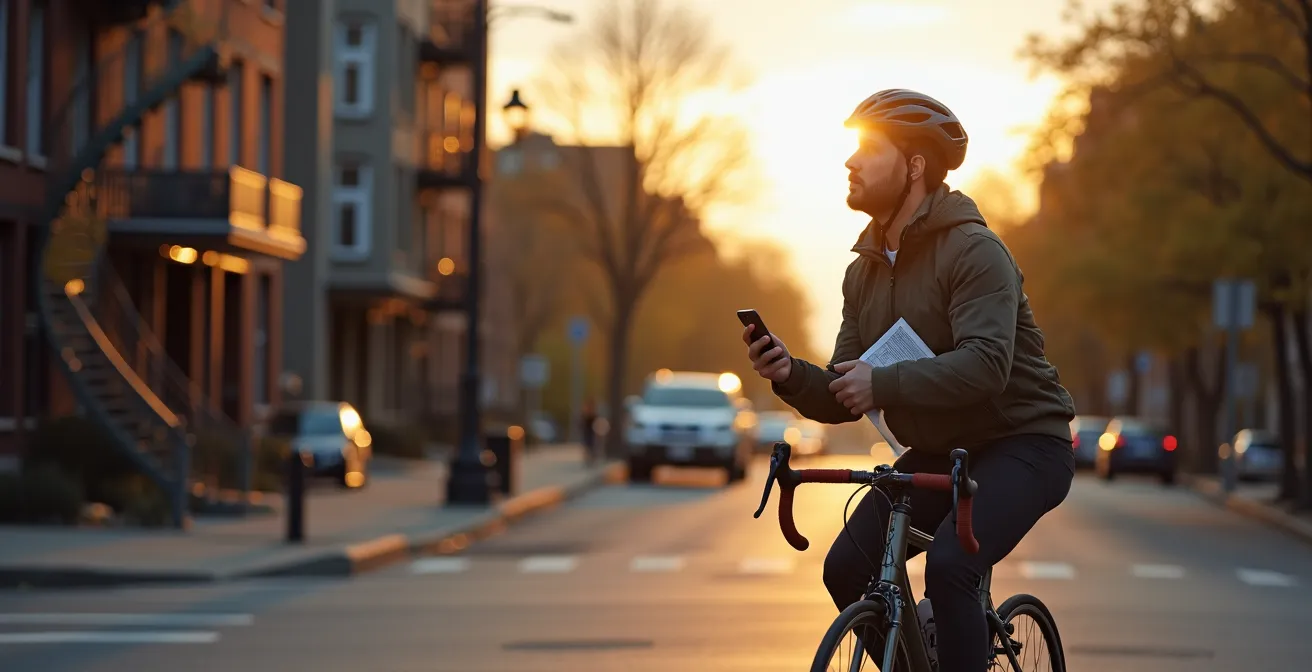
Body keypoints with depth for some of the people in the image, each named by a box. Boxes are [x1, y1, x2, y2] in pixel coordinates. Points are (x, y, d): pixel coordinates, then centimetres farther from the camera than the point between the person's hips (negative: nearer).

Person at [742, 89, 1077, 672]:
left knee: (947, 566, -29)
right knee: (847, 568, -8)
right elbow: (845, 400, 4)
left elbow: (985, 364, -31)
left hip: (1022, 444, -7)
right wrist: (791, 377, -17)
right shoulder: (863, 274, 6)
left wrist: (883, 384, -39)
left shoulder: (974, 251, -17)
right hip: (937, 454, 8)